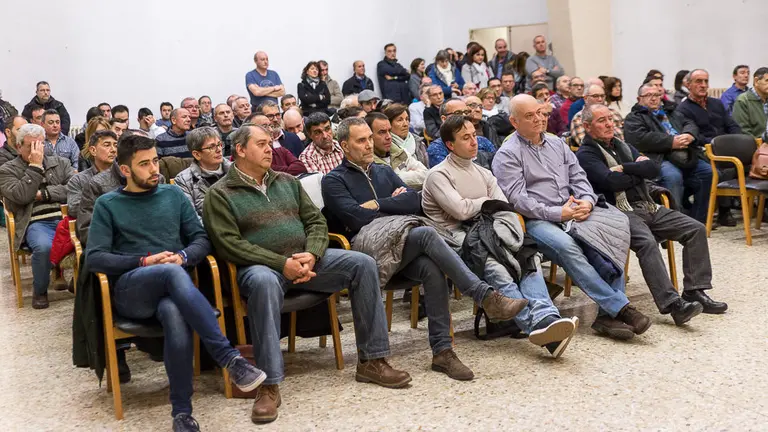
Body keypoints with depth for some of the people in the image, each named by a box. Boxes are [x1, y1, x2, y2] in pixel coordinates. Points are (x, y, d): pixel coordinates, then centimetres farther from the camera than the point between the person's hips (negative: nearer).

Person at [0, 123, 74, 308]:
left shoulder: (61, 162, 18)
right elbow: (21, 197, -9)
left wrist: (44, 194, -5)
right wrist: (35, 165, -7)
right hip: (36, 223, -2)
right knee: (44, 247, -37)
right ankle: (39, 291, -7)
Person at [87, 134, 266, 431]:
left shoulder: (173, 194, 17)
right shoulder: (108, 204, 10)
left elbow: (202, 240, 13)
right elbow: (94, 258, 0)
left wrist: (182, 256, -9)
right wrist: (145, 261, -12)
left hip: (172, 286, 2)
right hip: (130, 291, -2)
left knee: (175, 314, -38)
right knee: (172, 272, -38)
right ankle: (230, 358, -42)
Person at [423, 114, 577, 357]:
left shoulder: (484, 174, 26)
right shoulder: (438, 175, 3)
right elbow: (460, 210, -11)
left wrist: (515, 233, -6)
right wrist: (485, 201, 7)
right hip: (456, 238, -6)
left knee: (528, 259, -24)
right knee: (495, 268, -35)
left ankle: (544, 318, -46)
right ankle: (535, 323, -48)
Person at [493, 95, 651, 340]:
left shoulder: (557, 144, 21)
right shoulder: (507, 155, 1)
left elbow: (578, 178, 19)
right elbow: (517, 199, -10)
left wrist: (587, 200, -4)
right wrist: (557, 213, -17)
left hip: (573, 213, 6)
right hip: (537, 221, -6)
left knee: (608, 235, -23)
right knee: (566, 246, -35)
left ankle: (608, 314, -25)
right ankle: (620, 306, -32)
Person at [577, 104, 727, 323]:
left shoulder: (622, 146, 23)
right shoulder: (586, 154, -1)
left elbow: (653, 169, 9)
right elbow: (611, 181, -17)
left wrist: (625, 168, -6)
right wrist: (638, 170, 1)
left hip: (648, 207, 8)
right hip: (621, 212, -8)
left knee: (696, 229, -4)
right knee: (647, 242, -35)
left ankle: (694, 292, -5)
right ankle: (673, 304, -38)